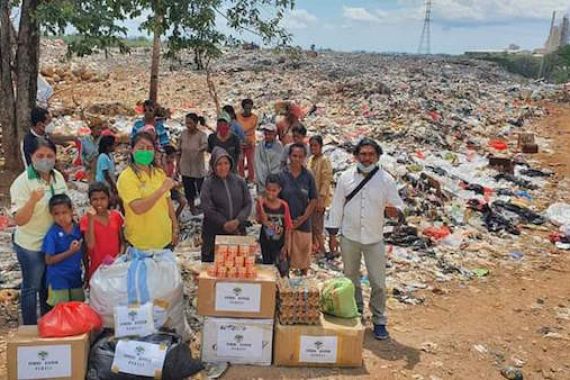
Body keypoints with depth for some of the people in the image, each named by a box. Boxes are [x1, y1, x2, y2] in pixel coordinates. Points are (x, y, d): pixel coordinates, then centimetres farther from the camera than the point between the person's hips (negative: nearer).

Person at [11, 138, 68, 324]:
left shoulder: (58, 176, -3)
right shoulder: (22, 182, -20)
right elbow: (19, 220, -24)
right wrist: (33, 200, -39)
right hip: (31, 246, -6)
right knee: (31, 287, 10)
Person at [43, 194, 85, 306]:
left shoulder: (78, 229, -4)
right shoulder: (52, 235, -16)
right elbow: (49, 260, -14)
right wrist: (70, 252, -22)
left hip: (76, 278, 4)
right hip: (59, 281, -4)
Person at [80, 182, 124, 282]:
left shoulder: (116, 215, 2)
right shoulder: (86, 219, -5)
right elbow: (90, 245, -17)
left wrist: (121, 254, -10)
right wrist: (91, 219, -20)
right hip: (97, 269, -2)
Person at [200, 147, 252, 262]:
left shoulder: (239, 181, 4)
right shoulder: (208, 184, -4)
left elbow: (248, 203, 1)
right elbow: (208, 209, -11)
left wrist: (237, 221, -14)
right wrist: (224, 224, -16)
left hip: (238, 232, 2)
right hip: (214, 234, -2)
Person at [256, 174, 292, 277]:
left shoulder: (284, 206, -7)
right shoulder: (261, 204, -9)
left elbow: (288, 227, -3)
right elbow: (264, 221, -19)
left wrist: (285, 246, -5)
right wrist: (260, 205, -31)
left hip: (280, 244, 0)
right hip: (266, 243, 0)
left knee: (282, 270, -2)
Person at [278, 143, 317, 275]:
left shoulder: (308, 176, -1)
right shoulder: (281, 175, -5)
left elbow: (313, 200, 3)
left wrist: (303, 218, -6)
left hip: (303, 223, 2)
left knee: (304, 256, 12)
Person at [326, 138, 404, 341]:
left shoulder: (386, 180, -4)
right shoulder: (346, 177, -1)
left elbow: (397, 205, 0)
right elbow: (337, 206, 3)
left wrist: (394, 211, -25)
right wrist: (332, 234, 2)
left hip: (374, 239, -1)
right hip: (349, 237, 2)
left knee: (378, 283, 0)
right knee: (351, 279, 16)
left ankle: (379, 321, 16)